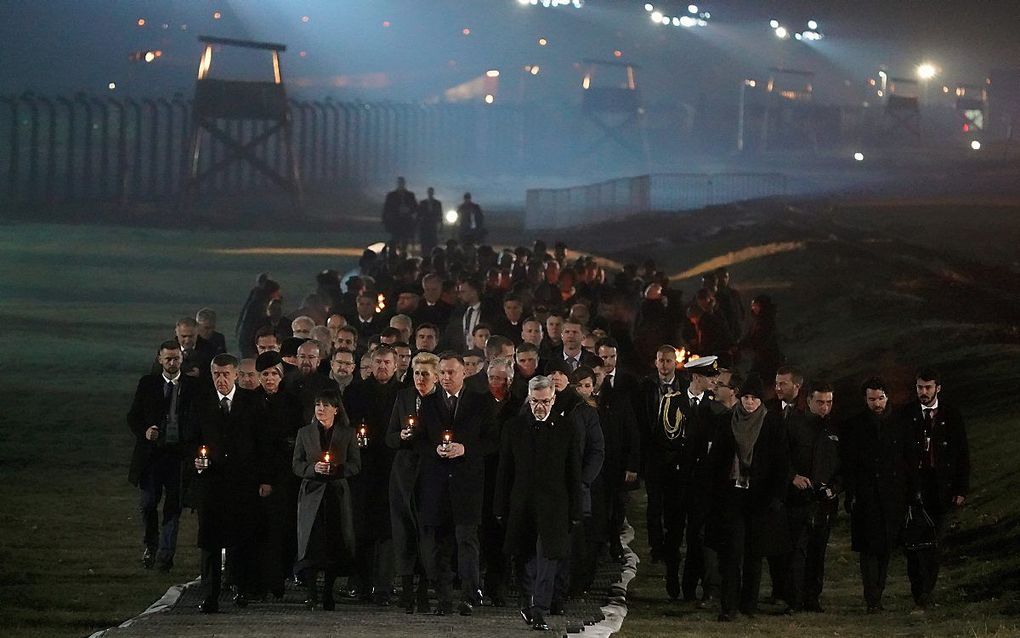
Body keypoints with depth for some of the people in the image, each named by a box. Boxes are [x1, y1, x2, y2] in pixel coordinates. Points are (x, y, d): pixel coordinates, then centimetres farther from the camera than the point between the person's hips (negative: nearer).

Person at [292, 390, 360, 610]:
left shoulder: (348, 434, 8)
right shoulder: (305, 433, 10)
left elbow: (356, 465, 5)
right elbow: (296, 465, 7)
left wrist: (335, 469, -13)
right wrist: (313, 468, -12)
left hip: (337, 495, 0)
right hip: (312, 493, 0)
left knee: (335, 544, -2)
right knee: (310, 542, -11)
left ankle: (328, 593, 8)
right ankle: (311, 591, -8)